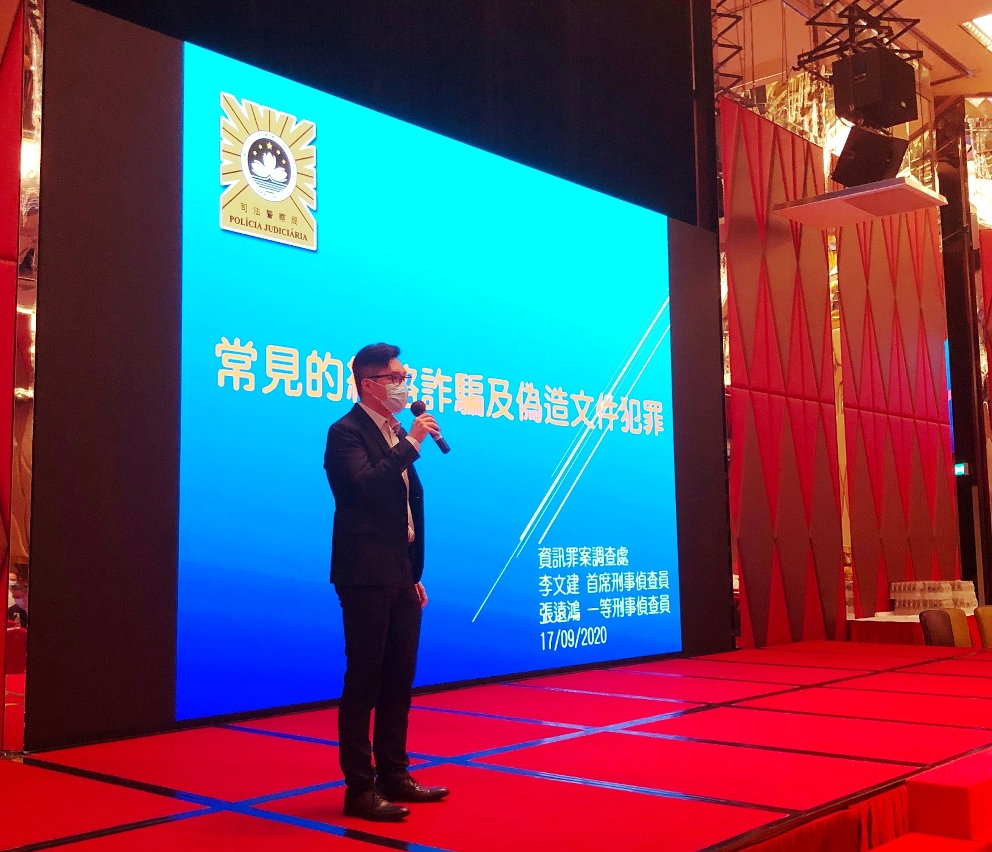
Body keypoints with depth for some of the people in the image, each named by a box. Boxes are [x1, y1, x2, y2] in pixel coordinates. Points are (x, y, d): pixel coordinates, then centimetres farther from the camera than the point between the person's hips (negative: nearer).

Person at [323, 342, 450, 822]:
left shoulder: (396, 435, 16)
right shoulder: (346, 432, -9)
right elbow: (367, 487, -26)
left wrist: (415, 574, 16)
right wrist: (410, 444, -19)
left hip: (399, 577, 8)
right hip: (367, 576, -8)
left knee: (398, 680, 13)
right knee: (364, 682, -3)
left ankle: (394, 776, 24)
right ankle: (359, 788, 5)